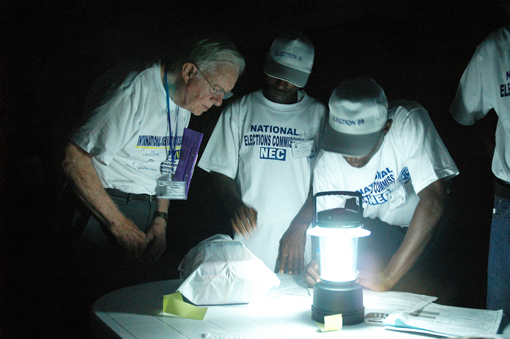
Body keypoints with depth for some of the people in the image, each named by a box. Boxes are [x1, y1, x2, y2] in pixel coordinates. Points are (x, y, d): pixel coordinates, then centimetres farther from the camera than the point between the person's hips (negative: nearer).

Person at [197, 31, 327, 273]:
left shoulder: (317, 114, 8)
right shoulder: (239, 111, 10)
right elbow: (221, 170, 8)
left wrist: (302, 224, -10)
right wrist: (235, 205, -12)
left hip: (299, 237, 0)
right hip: (251, 233, 0)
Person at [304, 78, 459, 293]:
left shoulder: (408, 122, -30)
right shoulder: (327, 164, -19)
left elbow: (433, 200, -37)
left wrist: (389, 277, -40)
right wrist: (321, 265, -36)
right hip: (376, 228, 2)